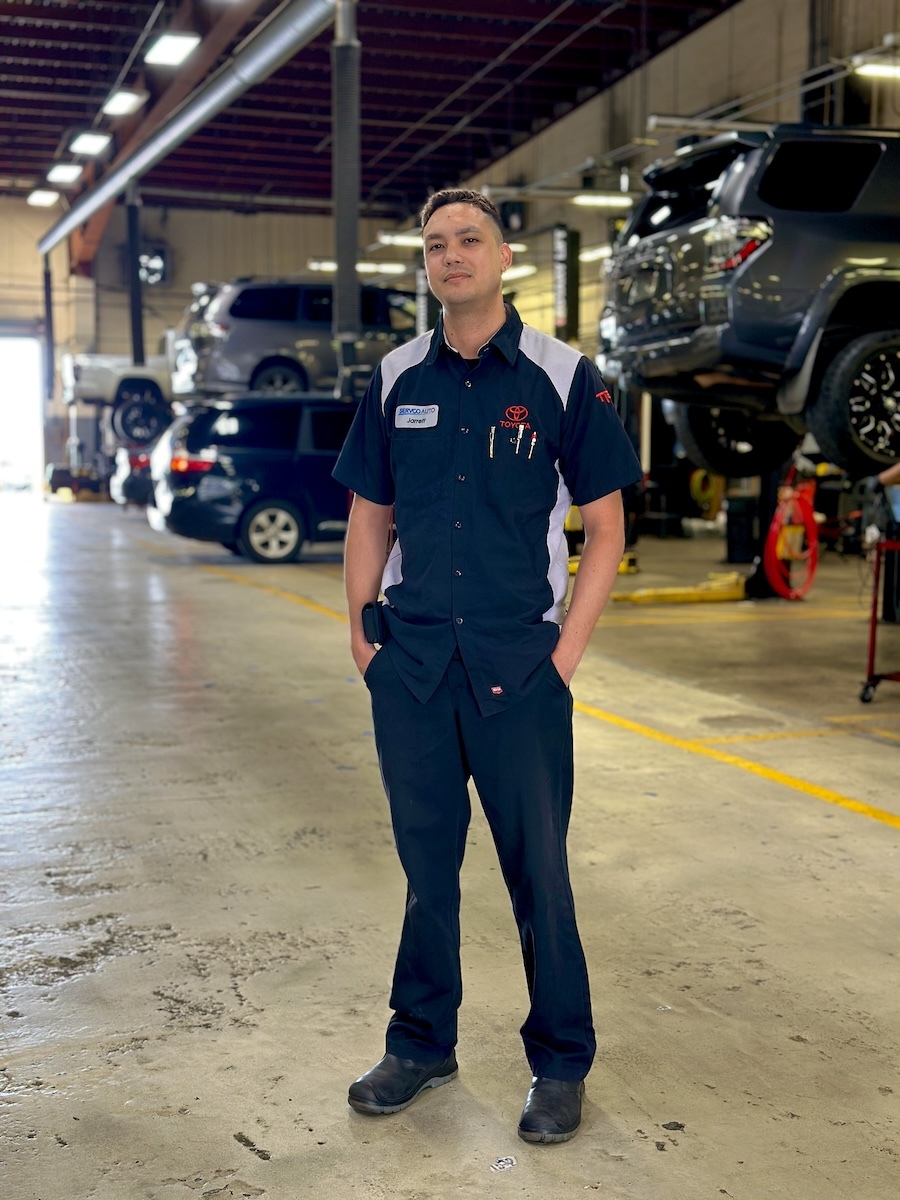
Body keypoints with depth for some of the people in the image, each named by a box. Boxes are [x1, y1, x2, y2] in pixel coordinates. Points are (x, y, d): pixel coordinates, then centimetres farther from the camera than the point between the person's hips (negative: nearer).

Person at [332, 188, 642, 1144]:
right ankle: (421, 1043, 30)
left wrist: (565, 654, -8)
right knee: (425, 859, 14)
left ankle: (561, 1062, 21)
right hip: (410, 667, 3)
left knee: (537, 868, 4)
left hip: (518, 668, -3)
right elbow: (368, 518, 14)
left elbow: (605, 529, -1)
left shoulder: (562, 376, -2)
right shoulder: (397, 380, 8)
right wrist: (361, 635, 5)